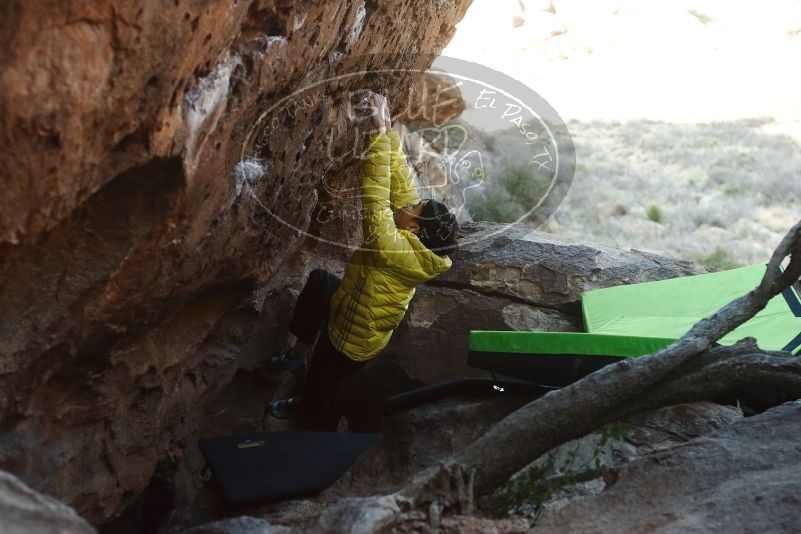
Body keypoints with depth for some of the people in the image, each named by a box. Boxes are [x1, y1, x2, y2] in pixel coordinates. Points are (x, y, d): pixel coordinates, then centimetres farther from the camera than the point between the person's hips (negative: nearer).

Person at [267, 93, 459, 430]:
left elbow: (376, 195, -42)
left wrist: (380, 133, -38)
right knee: (318, 279, 28)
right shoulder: (419, 238, -16)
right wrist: (388, 130, -13)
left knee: (318, 403, 12)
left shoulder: (398, 249, -40)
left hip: (350, 341, -9)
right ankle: (300, 351, 36)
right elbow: (401, 180, -9)